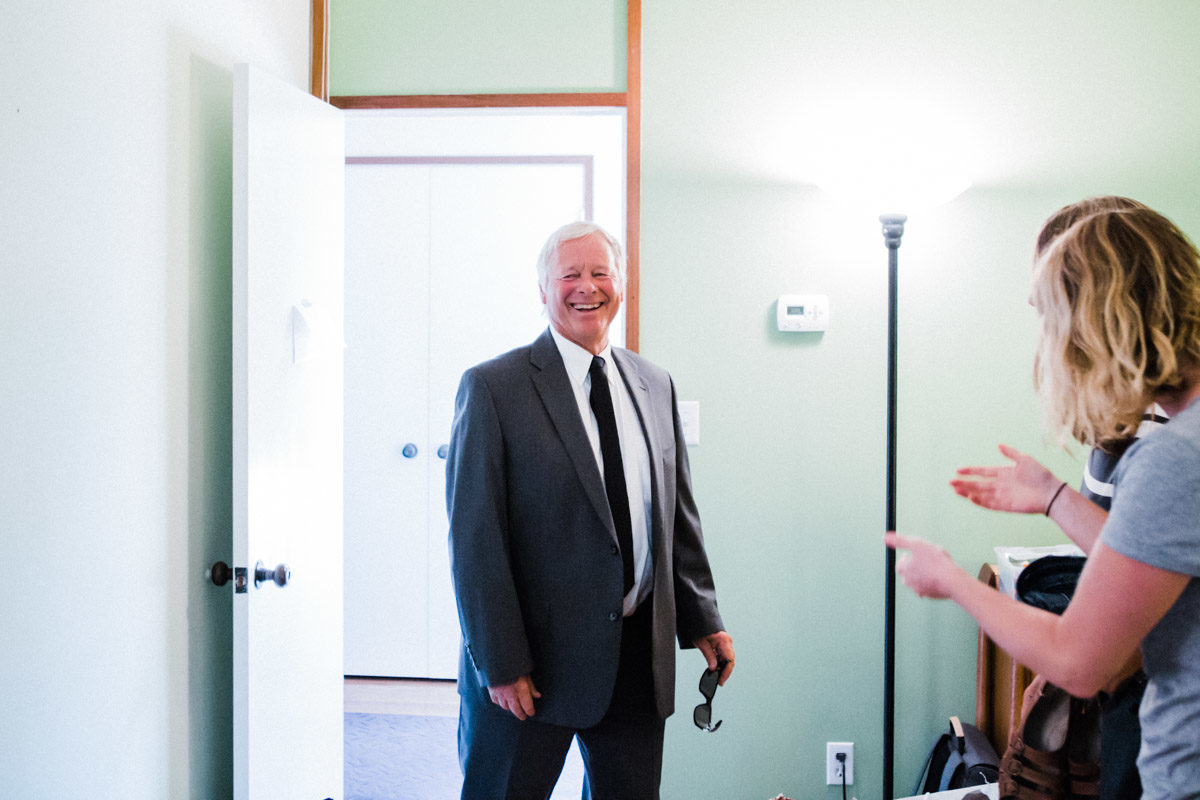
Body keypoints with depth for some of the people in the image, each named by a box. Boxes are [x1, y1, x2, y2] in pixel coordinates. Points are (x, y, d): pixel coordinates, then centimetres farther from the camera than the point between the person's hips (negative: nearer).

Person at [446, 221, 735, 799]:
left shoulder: (655, 385, 9)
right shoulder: (492, 387, -8)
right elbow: (474, 540, -12)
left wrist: (701, 622, 12)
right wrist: (501, 664, -14)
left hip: (638, 656, 5)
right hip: (535, 655, -4)